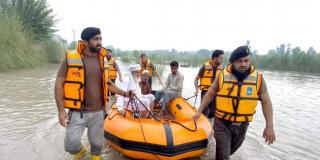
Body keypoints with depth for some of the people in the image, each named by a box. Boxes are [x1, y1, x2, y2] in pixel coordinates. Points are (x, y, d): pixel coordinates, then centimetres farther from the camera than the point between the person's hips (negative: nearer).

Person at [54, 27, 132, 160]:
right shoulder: (71, 58, -9)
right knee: (71, 144, -2)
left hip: (98, 111, 3)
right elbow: (59, 84, -6)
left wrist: (124, 93, 8)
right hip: (77, 112, -3)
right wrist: (61, 110, -11)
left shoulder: (101, 60, 3)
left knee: (96, 142, 15)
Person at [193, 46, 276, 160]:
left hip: (242, 125, 3)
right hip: (222, 123, -2)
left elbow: (266, 102, -2)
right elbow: (210, 94, -1)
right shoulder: (222, 76, -10)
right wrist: (199, 111, -4)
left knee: (231, 150, 25)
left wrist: (269, 126, -6)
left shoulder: (258, 79, -7)